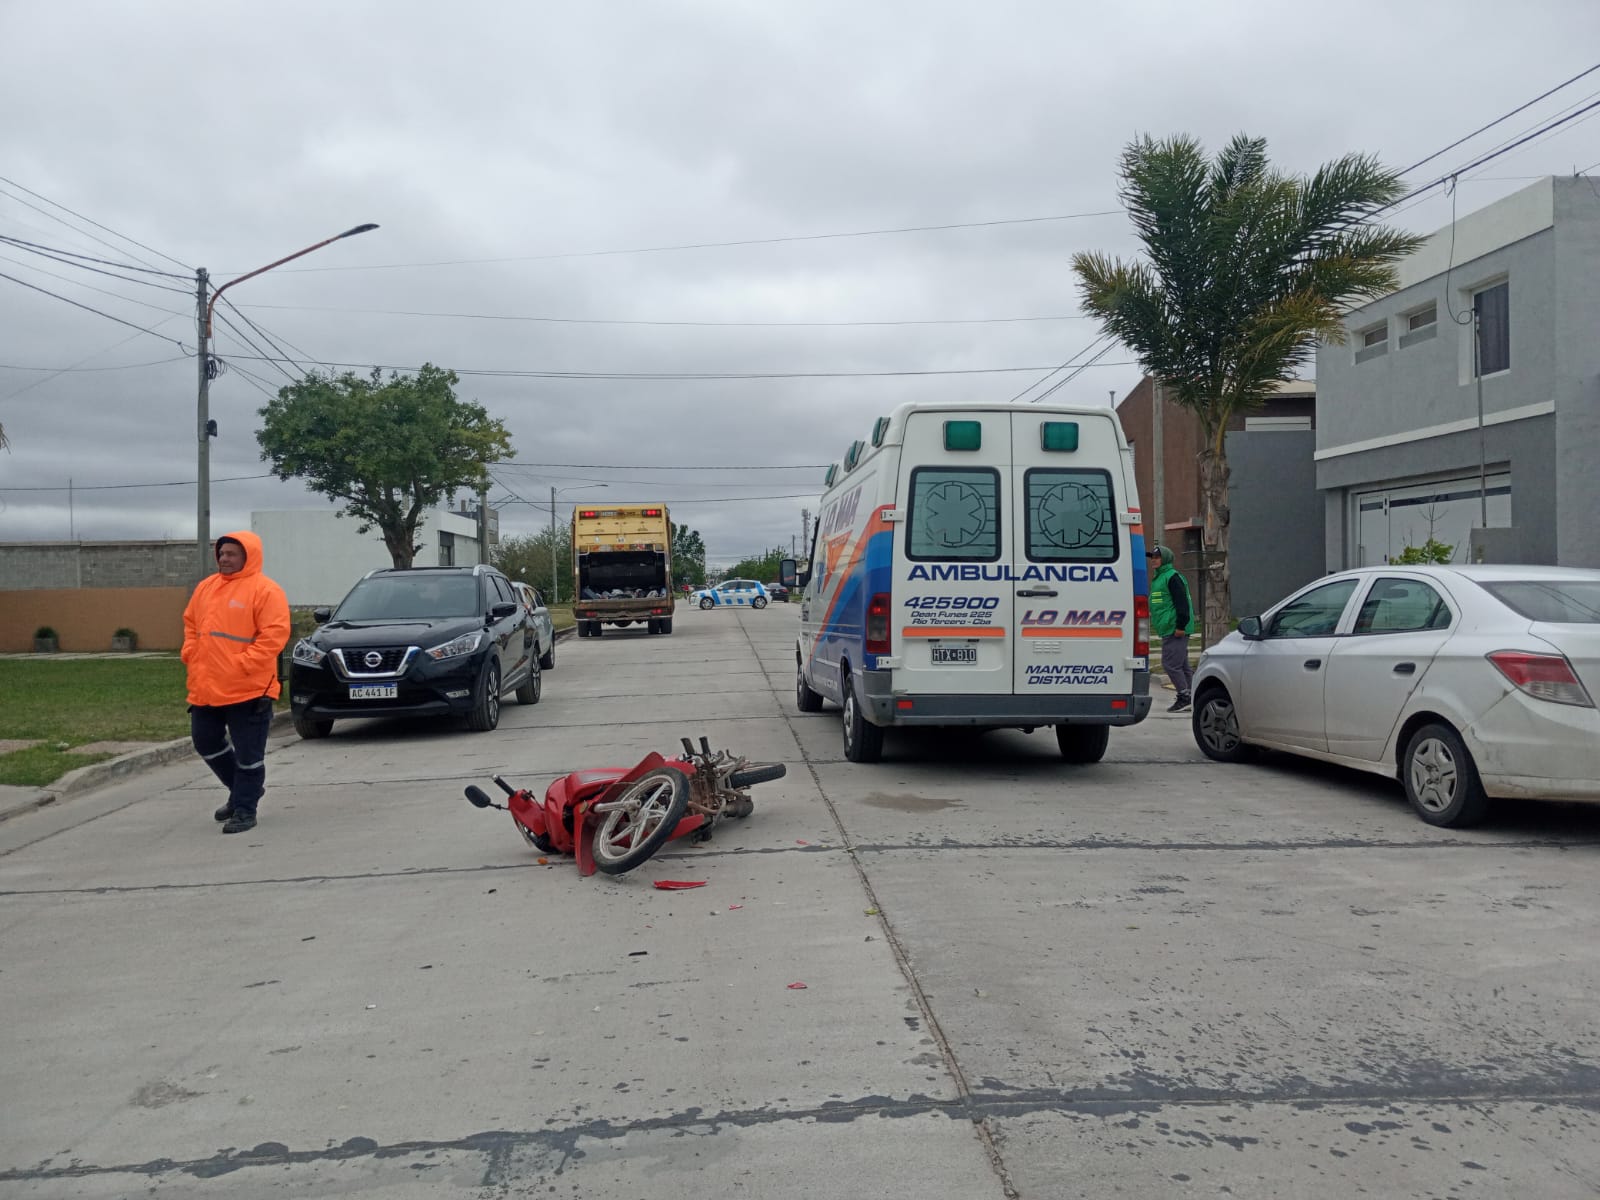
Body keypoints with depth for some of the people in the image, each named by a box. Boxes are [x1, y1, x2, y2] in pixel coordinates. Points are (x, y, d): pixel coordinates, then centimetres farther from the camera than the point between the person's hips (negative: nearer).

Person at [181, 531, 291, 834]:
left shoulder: (266, 590, -10)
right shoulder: (206, 587, 13)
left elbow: (275, 634, -16)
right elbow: (190, 622, 23)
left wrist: (242, 664, -19)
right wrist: (191, 653, 6)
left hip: (249, 690, -7)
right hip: (205, 689, 8)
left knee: (248, 753, 0)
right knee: (205, 742, 16)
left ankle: (245, 809, 12)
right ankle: (241, 790, 34)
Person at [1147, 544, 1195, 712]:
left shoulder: (1172, 577, -11)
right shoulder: (1158, 578, 19)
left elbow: (1182, 603, -18)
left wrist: (1181, 626, -21)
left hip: (1175, 631, -10)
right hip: (1168, 630, 10)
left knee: (1170, 664, -10)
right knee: (1182, 665, 11)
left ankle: (1184, 697, -3)